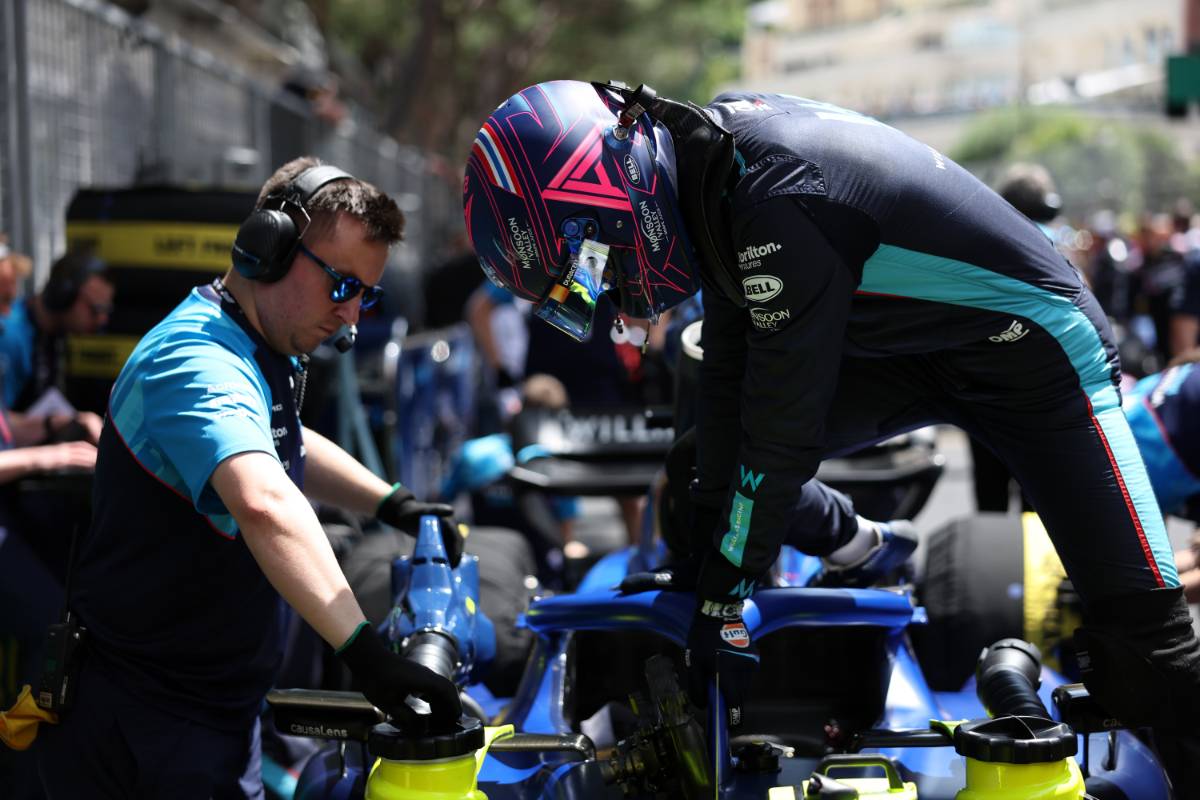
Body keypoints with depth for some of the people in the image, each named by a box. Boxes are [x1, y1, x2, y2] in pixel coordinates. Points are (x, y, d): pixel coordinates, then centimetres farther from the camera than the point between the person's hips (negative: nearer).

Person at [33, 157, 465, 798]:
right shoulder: (199, 361, -24)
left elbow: (282, 447, 32)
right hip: (139, 720, -10)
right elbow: (264, 504, -42)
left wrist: (392, 504, 17)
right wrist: (365, 652, -51)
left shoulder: (260, 354, 10)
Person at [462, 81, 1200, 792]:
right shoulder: (713, 152, -6)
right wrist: (708, 542, 3)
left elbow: (783, 420, -28)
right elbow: (730, 368, 1)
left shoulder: (779, 205, -33)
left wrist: (726, 599, -19)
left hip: (1030, 350, -8)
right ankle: (857, 551, 26)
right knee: (715, 443, 3)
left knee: (1138, 625, -14)